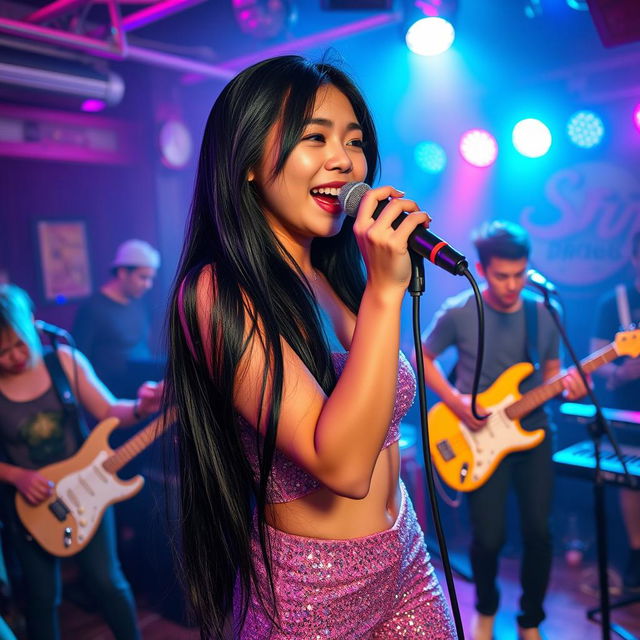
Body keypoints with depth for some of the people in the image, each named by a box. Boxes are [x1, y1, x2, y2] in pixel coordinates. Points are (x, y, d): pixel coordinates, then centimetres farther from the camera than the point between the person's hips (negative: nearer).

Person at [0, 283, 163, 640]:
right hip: (29, 504, 0)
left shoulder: (66, 360, -11)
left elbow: (108, 412, -8)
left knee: (107, 581, 9)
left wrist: (140, 409, -27)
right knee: (43, 597, 15)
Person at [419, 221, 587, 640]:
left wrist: (568, 386, -12)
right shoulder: (458, 313, -11)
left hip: (532, 431, 3)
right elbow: (423, 358, 0)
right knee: (489, 537, -3)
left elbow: (550, 371, 11)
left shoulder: (544, 314, -1)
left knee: (539, 532, 1)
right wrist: (456, 403, -13)